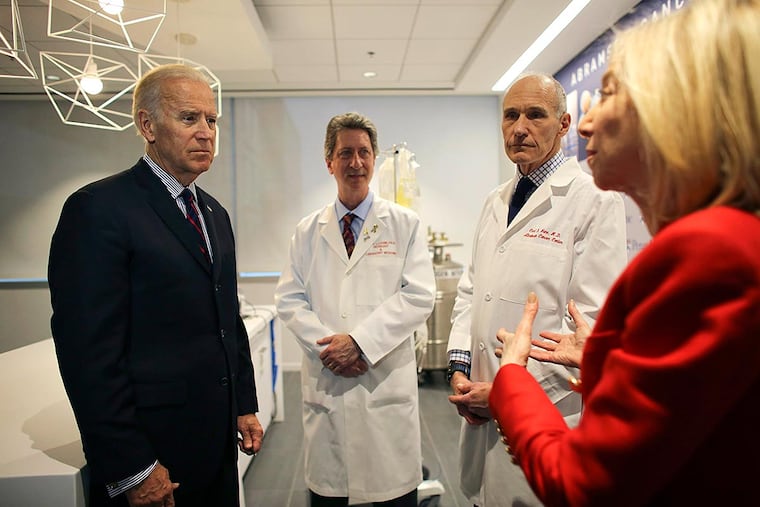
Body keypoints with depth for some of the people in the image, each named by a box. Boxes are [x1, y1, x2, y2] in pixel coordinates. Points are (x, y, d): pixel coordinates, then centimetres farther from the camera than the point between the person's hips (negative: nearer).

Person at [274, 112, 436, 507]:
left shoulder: (405, 224, 2)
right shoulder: (308, 231, 9)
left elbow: (419, 295, -7)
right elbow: (289, 299, 4)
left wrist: (360, 341, -15)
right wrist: (328, 347, -11)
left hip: (387, 381, -2)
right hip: (324, 381, 2)